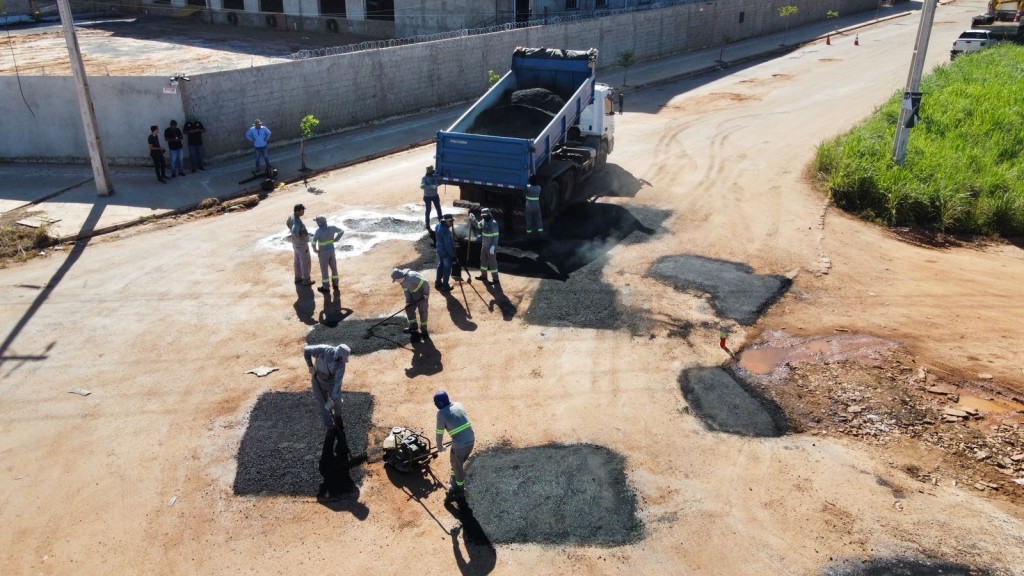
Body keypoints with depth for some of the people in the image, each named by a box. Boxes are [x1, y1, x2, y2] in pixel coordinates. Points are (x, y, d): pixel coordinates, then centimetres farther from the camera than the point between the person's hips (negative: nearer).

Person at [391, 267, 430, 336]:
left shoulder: (412, 277, -34)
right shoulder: (403, 281, -6)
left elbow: (425, 282, -30)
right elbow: (406, 290, 5)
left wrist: (426, 293, -23)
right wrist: (408, 300, -3)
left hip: (422, 293, -9)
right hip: (413, 294, 9)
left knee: (422, 311, -4)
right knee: (409, 308, 9)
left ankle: (423, 329, 9)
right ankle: (413, 326, 20)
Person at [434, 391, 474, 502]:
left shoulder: (441, 414, -9)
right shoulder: (458, 405, 8)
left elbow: (439, 433, -1)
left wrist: (440, 447, 16)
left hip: (459, 444, -6)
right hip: (471, 440, 6)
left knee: (457, 466, 19)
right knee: (459, 463, 28)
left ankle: (459, 489, 36)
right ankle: (454, 483, 47)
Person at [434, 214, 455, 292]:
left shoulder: (438, 225, -5)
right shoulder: (446, 231, -32)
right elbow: (448, 245, -26)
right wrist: (452, 255, -15)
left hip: (440, 249, 8)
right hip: (446, 252, -8)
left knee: (441, 266, 24)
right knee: (447, 268, 6)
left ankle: (438, 282, 37)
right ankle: (445, 286, 16)